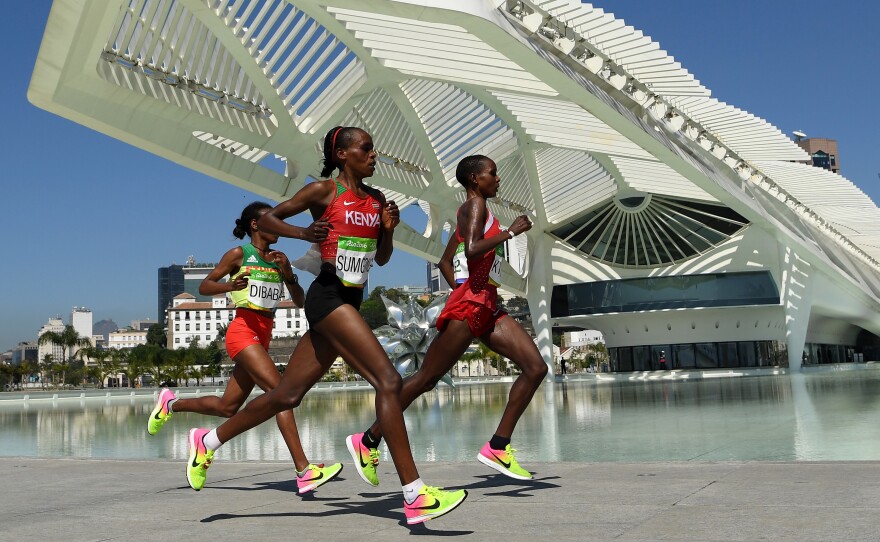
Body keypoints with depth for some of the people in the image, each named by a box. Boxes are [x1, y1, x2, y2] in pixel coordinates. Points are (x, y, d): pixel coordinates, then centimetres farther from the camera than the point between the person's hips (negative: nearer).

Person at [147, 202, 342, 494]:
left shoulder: (279, 259, 14)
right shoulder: (239, 254, 0)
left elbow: (300, 301, 10)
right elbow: (203, 286, 0)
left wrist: (287, 273, -7)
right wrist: (230, 285, -19)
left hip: (263, 336, 7)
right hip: (243, 331, -7)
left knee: (227, 407, 14)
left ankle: (170, 403, 38)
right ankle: (304, 472, -24)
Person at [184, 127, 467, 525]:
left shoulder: (376, 199, 16)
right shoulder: (323, 191, -2)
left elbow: (381, 258, 21)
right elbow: (266, 219, 3)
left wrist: (389, 230, 1)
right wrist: (304, 233, -15)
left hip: (350, 302, 8)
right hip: (328, 295, -8)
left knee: (287, 395, 12)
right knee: (388, 380, -18)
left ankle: (207, 441, 29)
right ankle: (415, 496, -17)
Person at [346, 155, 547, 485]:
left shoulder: (471, 212, 23)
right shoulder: (475, 205, -4)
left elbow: (445, 262, 23)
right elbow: (472, 249, -23)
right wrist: (511, 231, -13)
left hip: (487, 308, 10)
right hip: (470, 305, -10)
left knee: (536, 368, -1)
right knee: (426, 379, -6)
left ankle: (497, 447, 0)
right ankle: (368, 441, 5)